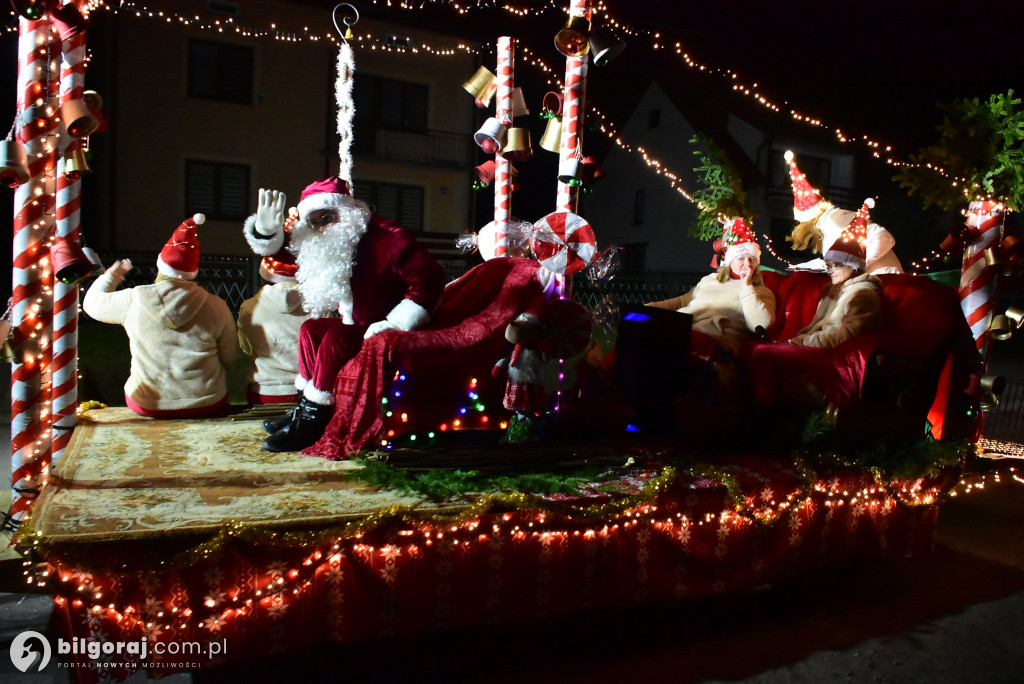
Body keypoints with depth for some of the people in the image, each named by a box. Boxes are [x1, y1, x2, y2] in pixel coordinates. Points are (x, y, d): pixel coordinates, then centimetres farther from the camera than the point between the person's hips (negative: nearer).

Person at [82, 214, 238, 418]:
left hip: (148, 406, 1)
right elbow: (229, 359, -2)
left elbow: (91, 302, 11)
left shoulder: (135, 300, -10)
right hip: (207, 405, -1)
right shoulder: (216, 307, -11)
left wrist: (110, 276, 30)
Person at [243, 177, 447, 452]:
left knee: (336, 335, -26)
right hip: (358, 328, 10)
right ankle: (305, 405, 7)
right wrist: (266, 228, -5)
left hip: (388, 332, -10)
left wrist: (397, 323, -29)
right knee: (312, 327, 8)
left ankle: (313, 419, -19)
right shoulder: (327, 244, 6)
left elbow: (429, 278, -29)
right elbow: (286, 254, 17)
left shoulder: (387, 237, -21)